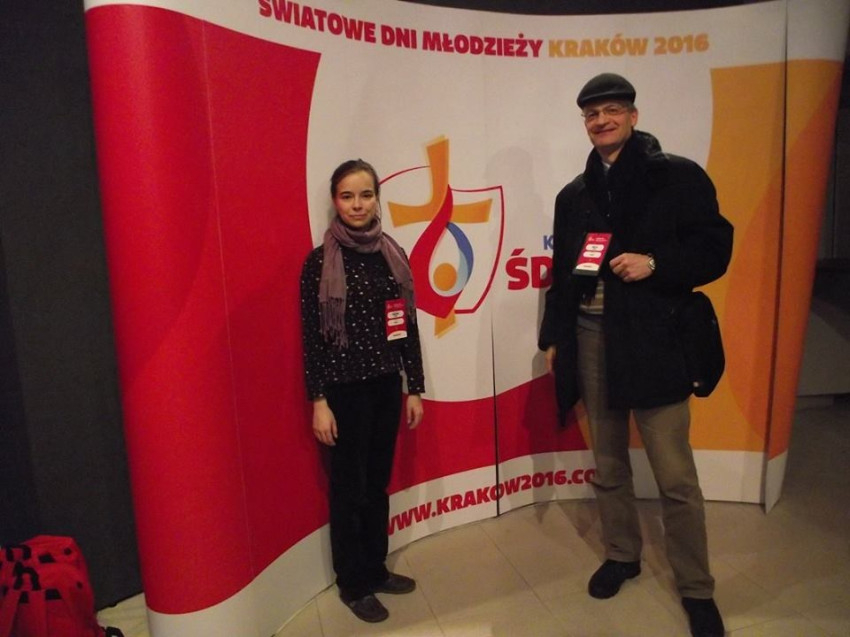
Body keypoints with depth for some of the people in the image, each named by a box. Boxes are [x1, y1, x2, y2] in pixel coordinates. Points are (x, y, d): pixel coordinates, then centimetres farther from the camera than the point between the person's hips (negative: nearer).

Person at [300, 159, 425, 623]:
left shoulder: (393, 255, 4)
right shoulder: (319, 262, -9)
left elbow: (409, 327, 6)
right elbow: (311, 337, -9)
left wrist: (415, 387, 7)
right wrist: (318, 401, -11)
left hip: (386, 386, 5)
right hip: (344, 390, -4)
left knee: (378, 482, 16)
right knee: (349, 487, 9)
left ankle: (376, 569, 35)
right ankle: (352, 583, 27)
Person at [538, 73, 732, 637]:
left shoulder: (679, 177, 1)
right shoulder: (573, 195, 13)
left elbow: (715, 250, -2)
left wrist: (654, 263, -18)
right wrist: (553, 337, 10)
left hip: (653, 340, -4)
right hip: (590, 338, 5)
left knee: (675, 475, 0)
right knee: (608, 464, 16)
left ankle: (697, 588, 21)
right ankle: (622, 555, 37)